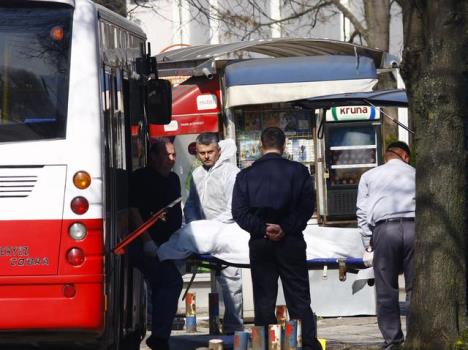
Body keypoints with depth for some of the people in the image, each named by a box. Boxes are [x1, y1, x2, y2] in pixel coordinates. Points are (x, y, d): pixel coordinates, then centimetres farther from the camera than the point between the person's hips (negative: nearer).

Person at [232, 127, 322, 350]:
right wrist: (285, 228, -11)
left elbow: (239, 212, -5)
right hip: (291, 241, -1)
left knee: (264, 301, 5)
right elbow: (307, 206, -8)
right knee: (299, 299, 4)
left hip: (260, 243, 1)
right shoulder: (298, 171, -1)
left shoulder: (245, 175, 3)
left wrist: (262, 229, -10)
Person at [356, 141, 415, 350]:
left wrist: (368, 243, 12)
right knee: (415, 288, 2)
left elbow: (362, 212, 11)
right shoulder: (415, 174, 18)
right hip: (413, 227, 1)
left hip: (384, 229, -1)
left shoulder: (369, 176, 17)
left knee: (386, 290, 2)